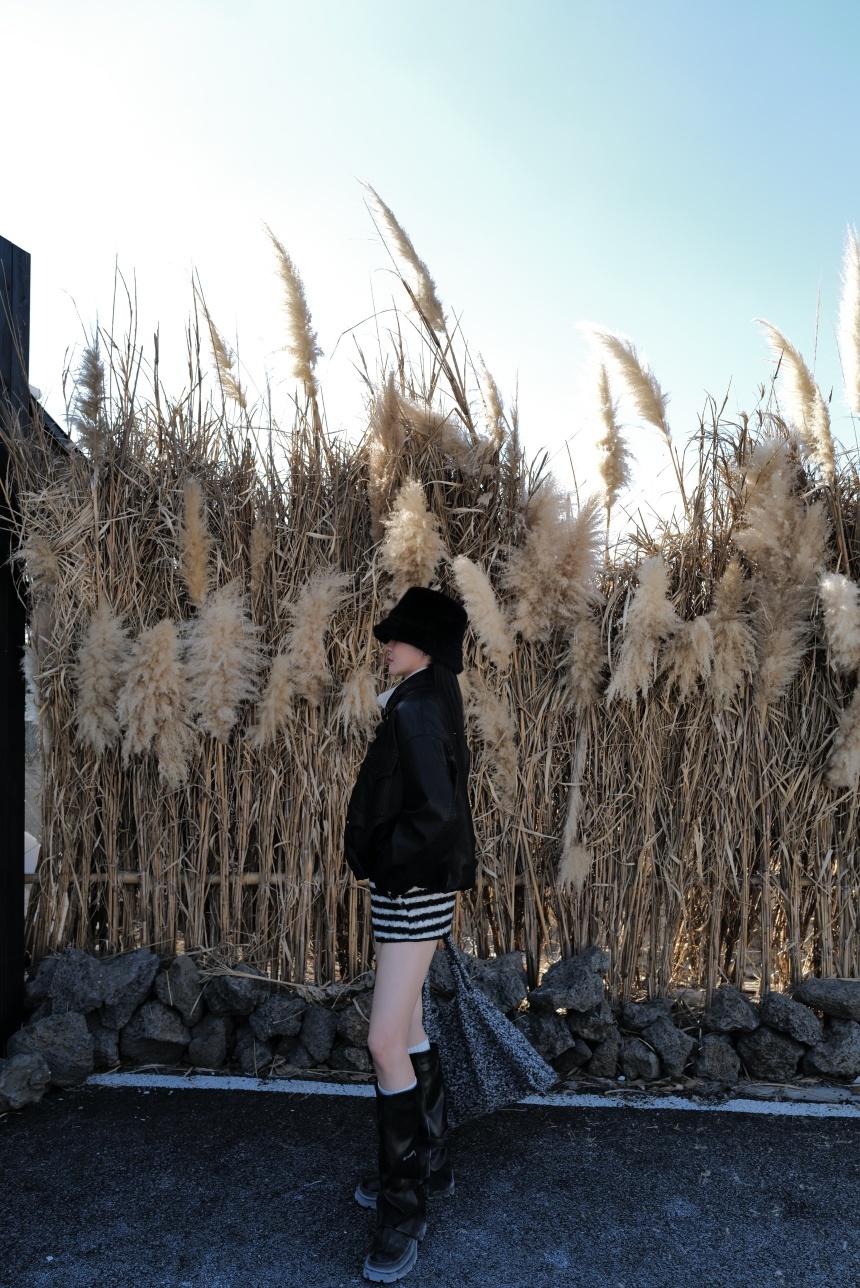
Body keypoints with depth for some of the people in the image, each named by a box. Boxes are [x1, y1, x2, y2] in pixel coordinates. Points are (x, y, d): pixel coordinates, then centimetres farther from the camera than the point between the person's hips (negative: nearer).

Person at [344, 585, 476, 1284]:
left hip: (413, 888, -11)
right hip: (407, 886, 11)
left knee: (387, 1041, -6)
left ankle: (405, 1207, 8)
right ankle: (431, 1166, 34)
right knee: (406, 1029, 18)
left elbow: (436, 810, -25)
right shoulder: (431, 695, 7)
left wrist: (383, 858, -16)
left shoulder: (416, 709, -20)